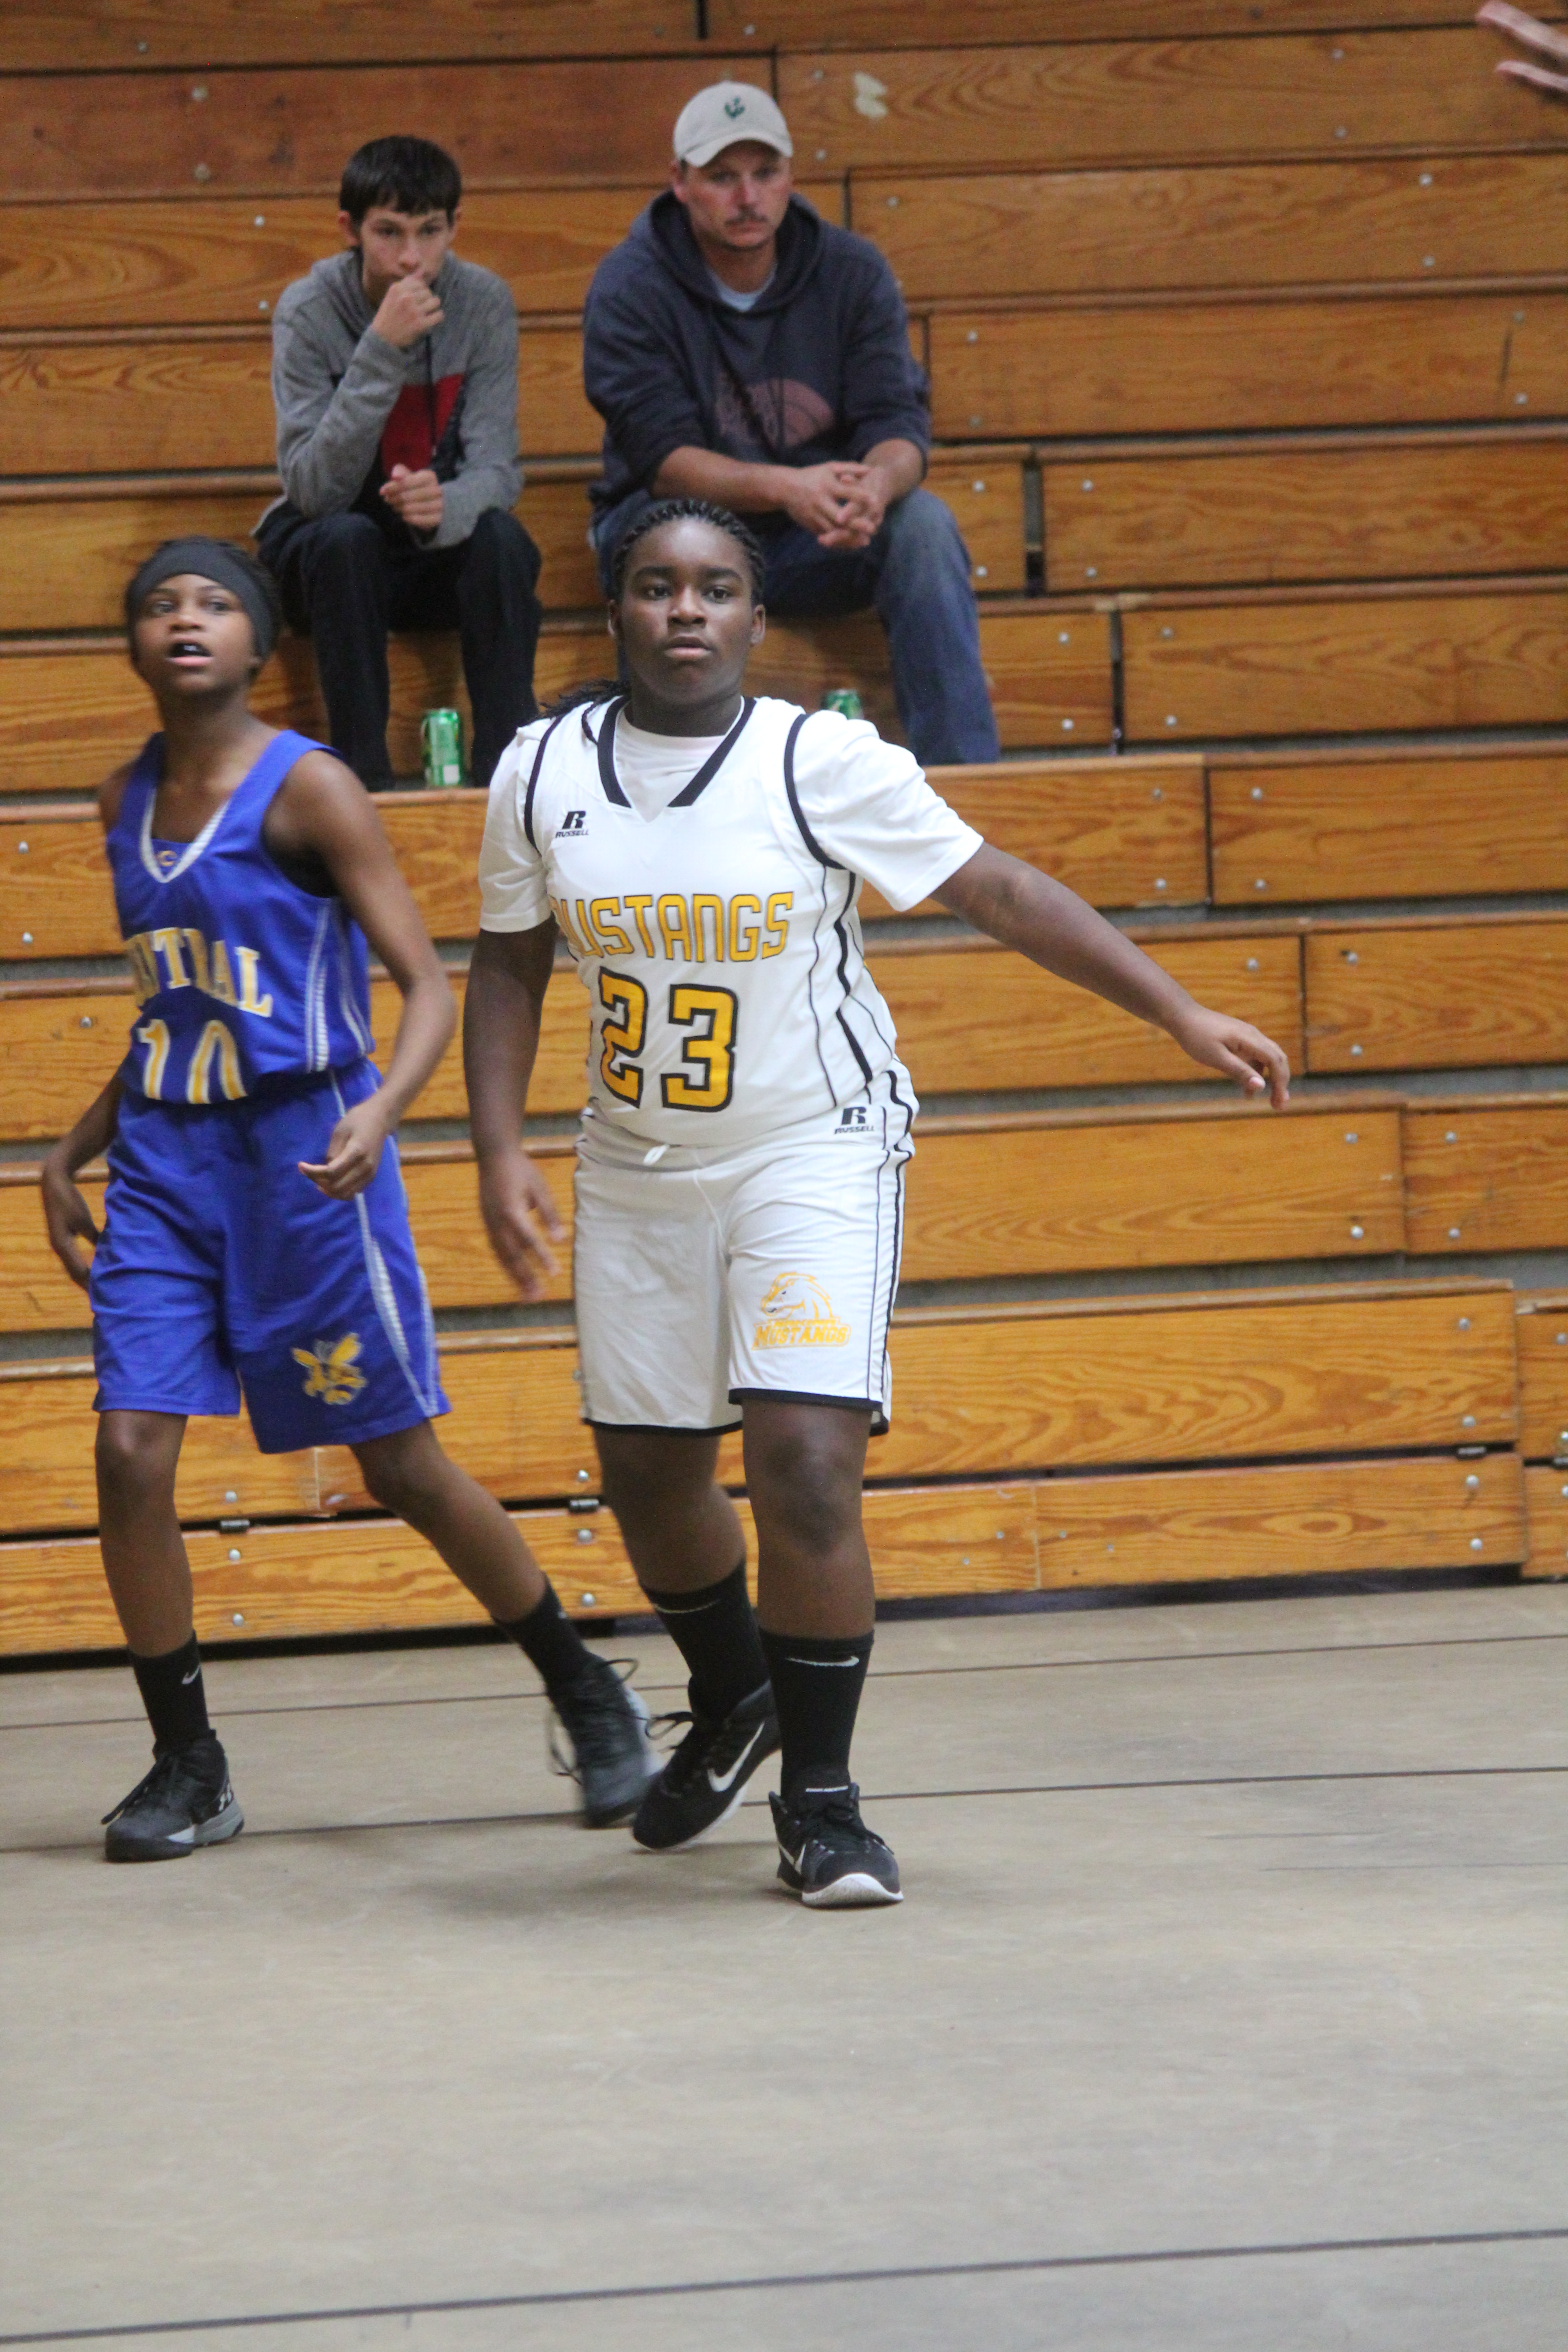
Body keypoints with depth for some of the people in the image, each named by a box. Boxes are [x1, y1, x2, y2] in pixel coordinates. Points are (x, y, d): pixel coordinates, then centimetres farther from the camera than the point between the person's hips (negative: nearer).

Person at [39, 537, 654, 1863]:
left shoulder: (307, 789, -10)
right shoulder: (128, 803, 10)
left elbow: (429, 985, -13)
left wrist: (381, 1109, -31)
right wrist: (75, 1149, 18)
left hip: (303, 1154, -5)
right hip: (165, 1156, 5)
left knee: (402, 1466, 2)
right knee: (130, 1454, -8)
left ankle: (587, 1695, 22)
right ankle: (187, 1767, 4)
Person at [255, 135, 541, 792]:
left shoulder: (484, 302, -10)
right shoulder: (309, 312, -15)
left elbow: (497, 468, -15)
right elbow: (316, 489, -25)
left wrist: (446, 505, -39)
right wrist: (381, 349, -34)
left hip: (442, 548, 1)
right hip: (329, 559, -1)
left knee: (501, 537, -30)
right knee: (346, 537, -34)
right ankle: (364, 777, -30)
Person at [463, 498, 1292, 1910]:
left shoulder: (826, 763, -13)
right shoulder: (544, 773, -3)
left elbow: (1000, 892, -9)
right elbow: (510, 964, 9)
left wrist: (1181, 1014, -12)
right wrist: (501, 1154, -2)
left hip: (816, 1156, -4)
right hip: (639, 1168, 4)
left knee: (804, 1460, -17)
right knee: (648, 1473, 13)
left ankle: (821, 1803, -1)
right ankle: (732, 1706, 44)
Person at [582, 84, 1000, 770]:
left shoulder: (853, 272, -2)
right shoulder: (629, 288, -11)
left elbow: (898, 422, -11)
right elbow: (662, 456, -21)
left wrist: (876, 484, -38)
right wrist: (785, 488, -39)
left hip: (816, 540, 3)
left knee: (924, 522, -25)